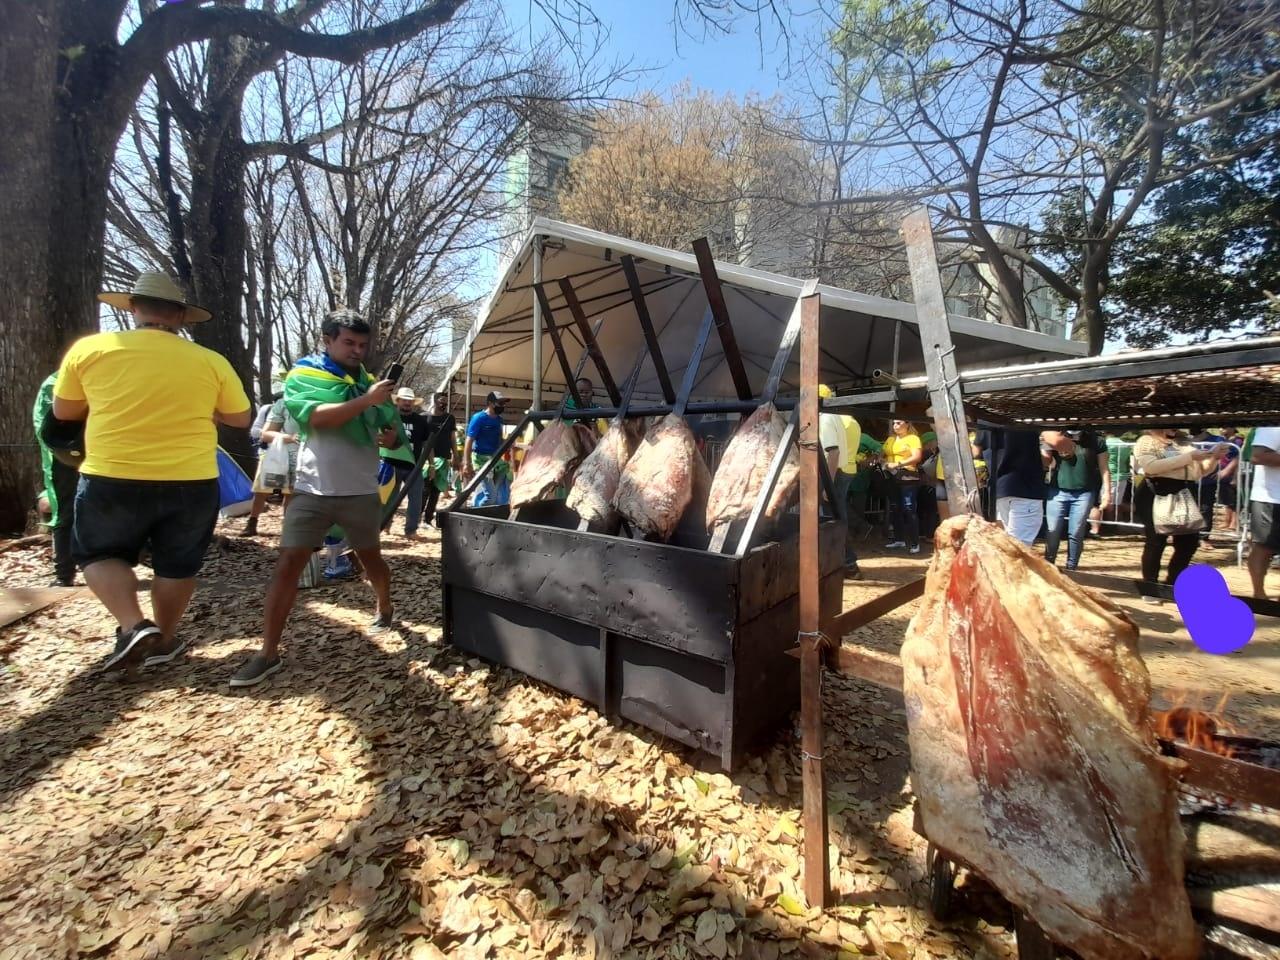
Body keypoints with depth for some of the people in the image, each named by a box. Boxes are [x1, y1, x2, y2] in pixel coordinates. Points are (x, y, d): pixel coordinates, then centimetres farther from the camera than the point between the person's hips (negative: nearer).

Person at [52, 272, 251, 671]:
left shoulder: (89, 348, -2)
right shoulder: (210, 361, -4)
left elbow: (63, 411, 10)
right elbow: (241, 418, 6)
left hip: (112, 480, 0)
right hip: (192, 482, 0)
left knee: (99, 554, 21)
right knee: (177, 565, 16)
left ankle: (133, 627, 4)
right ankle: (163, 640, 29)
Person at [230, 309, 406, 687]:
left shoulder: (370, 382, 9)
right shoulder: (303, 375, -2)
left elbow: (394, 432, 13)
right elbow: (315, 417, -21)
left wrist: (392, 436, -11)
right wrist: (365, 401, -27)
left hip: (361, 491, 3)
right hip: (313, 490, -3)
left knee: (371, 557, 17)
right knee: (287, 564, -7)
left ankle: (385, 610, 41)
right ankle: (268, 653, 1)